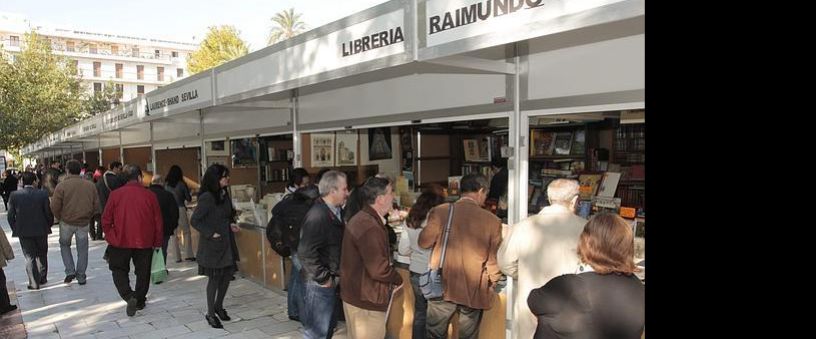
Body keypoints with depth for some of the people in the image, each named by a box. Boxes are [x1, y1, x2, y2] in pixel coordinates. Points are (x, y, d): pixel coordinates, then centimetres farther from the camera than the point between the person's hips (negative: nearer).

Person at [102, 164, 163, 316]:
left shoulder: (115, 194, -7)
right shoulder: (149, 195, -6)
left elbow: (106, 220, -3)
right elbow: (158, 221, -2)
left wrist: (110, 237, 12)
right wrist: (157, 242, 9)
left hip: (120, 241, 0)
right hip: (144, 242, 1)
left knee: (119, 270, 13)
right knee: (143, 272, 15)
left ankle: (129, 296, -7)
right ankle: (140, 300, 24)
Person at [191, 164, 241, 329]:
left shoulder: (224, 194, 7)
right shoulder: (207, 197, -18)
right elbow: (194, 220, -18)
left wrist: (231, 224, 3)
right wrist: (211, 233, -19)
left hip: (227, 241, 8)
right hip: (212, 244, -8)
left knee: (228, 274, 12)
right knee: (215, 278, 2)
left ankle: (219, 306, 31)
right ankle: (211, 314, 17)